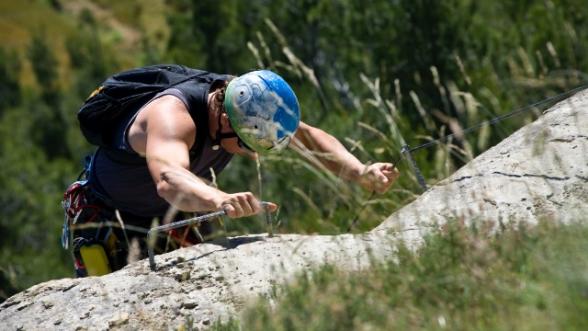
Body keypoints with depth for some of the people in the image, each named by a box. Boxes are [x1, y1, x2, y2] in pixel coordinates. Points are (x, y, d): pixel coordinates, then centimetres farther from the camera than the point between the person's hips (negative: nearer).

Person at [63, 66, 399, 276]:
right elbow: (168, 179, -60)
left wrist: (362, 173, -26)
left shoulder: (242, 104, -18)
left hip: (170, 216, 7)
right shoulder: (172, 114, -40)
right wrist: (222, 200, -79)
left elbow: (310, 138, -9)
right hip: (107, 219, -6)